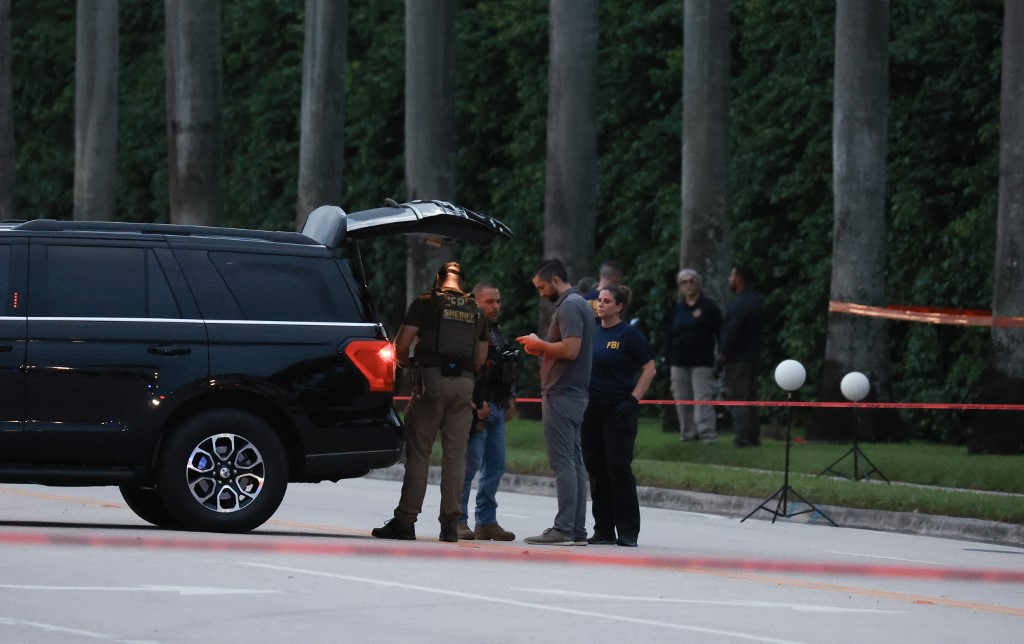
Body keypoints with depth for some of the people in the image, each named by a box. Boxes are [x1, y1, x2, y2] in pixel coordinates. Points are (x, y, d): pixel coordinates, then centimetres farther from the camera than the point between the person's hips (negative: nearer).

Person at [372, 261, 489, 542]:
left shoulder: (425, 303, 1)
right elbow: (480, 358, 12)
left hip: (432, 381, -3)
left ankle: (405, 520, -3)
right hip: (464, 383, 3)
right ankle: (450, 522, 2)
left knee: (418, 452, -1)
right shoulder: (476, 311, 15)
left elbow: (402, 344, -2)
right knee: (455, 454, 5)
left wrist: (403, 362, 18)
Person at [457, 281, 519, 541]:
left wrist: (510, 398, 20)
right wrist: (477, 405, -21)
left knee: (496, 465, 9)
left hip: (497, 407, 9)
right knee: (470, 463, -9)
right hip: (477, 407, -9)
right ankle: (458, 519, -4)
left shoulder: (497, 331, 20)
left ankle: (486, 520, 14)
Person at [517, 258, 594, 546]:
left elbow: (570, 349, -22)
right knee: (574, 462, 9)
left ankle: (564, 528, -14)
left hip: (561, 394, -11)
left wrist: (539, 344, -9)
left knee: (563, 462, -11)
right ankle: (577, 529, 9)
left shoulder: (569, 307, -13)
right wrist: (542, 349, 13)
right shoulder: (579, 304, 20)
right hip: (574, 393, 11)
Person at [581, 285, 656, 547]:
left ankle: (628, 532, -4)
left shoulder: (629, 334, -5)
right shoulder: (592, 334, 12)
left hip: (619, 410, -6)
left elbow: (649, 369, -5)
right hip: (592, 411, 6)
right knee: (596, 470, 6)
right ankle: (603, 530, 12)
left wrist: (634, 399, -11)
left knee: (619, 468, -8)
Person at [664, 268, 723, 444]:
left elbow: (720, 334, 0)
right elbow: (668, 339, 16)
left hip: (702, 362, -4)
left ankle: (707, 435, -16)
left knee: (703, 400, -12)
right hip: (679, 362, 5)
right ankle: (687, 435, 12)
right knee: (682, 401, 5)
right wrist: (668, 364, 10)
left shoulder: (709, 306, 2)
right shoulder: (675, 310, 14)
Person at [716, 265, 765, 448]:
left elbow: (732, 332, -20)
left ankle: (742, 438, -11)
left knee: (736, 399, -8)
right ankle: (753, 436, 17)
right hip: (753, 357, 10)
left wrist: (722, 357, -15)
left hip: (737, 359, -10)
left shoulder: (740, 304, -17)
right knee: (749, 399, 15)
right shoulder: (755, 301, 14)